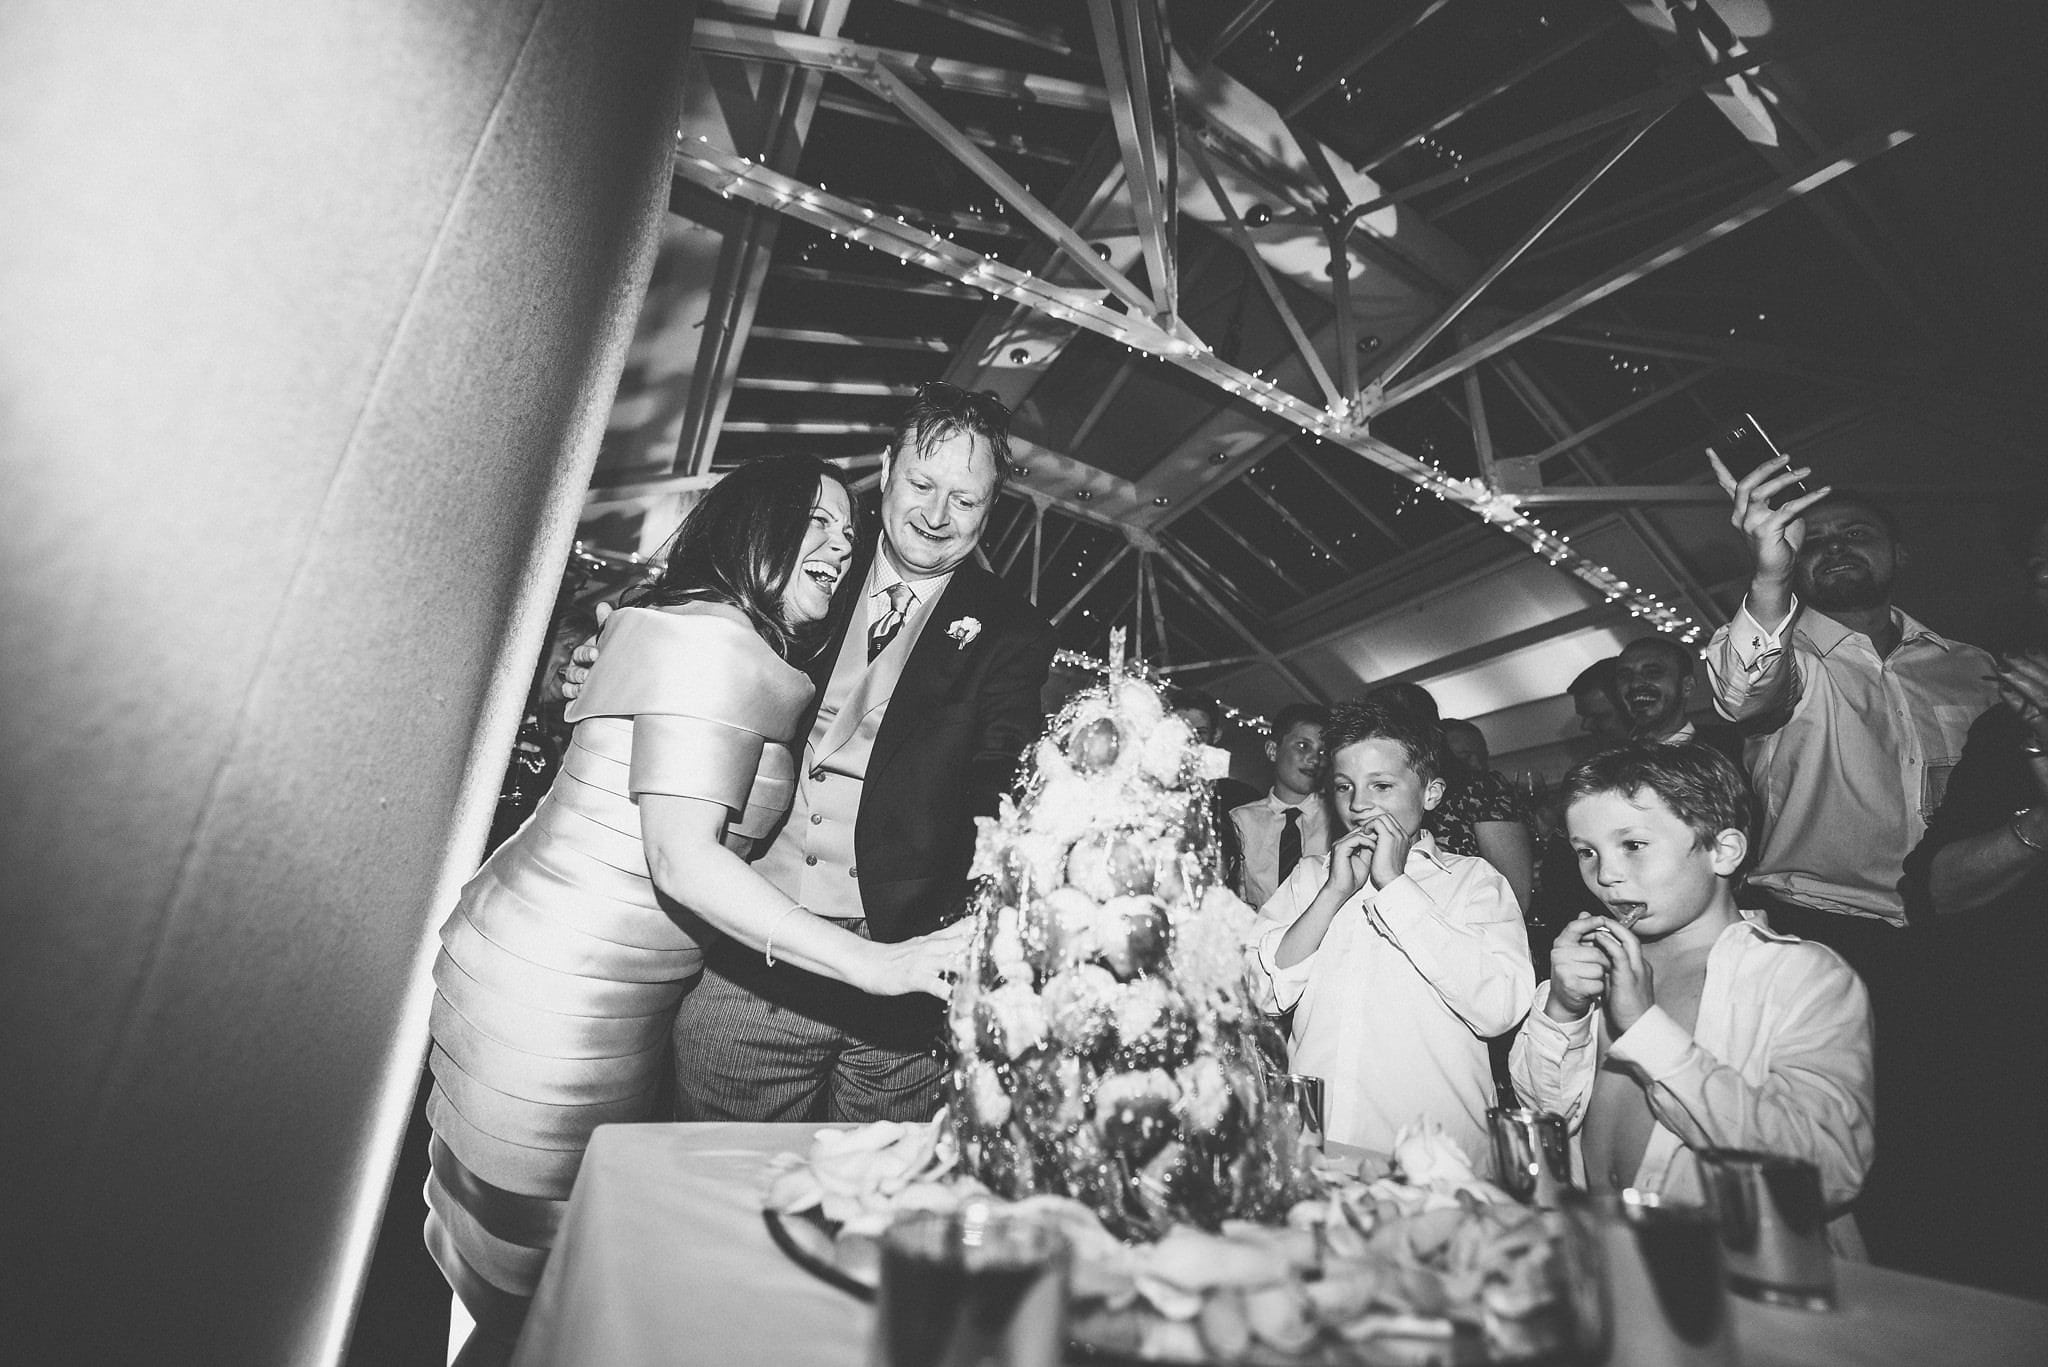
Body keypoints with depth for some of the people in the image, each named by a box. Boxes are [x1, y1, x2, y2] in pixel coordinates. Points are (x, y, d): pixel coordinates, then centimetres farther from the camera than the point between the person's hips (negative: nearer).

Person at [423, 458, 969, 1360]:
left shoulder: (712, 636, 12)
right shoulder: (716, 641, -18)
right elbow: (682, 860, -24)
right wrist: (871, 963, -24)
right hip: (562, 999, -9)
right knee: (535, 1293, 10)